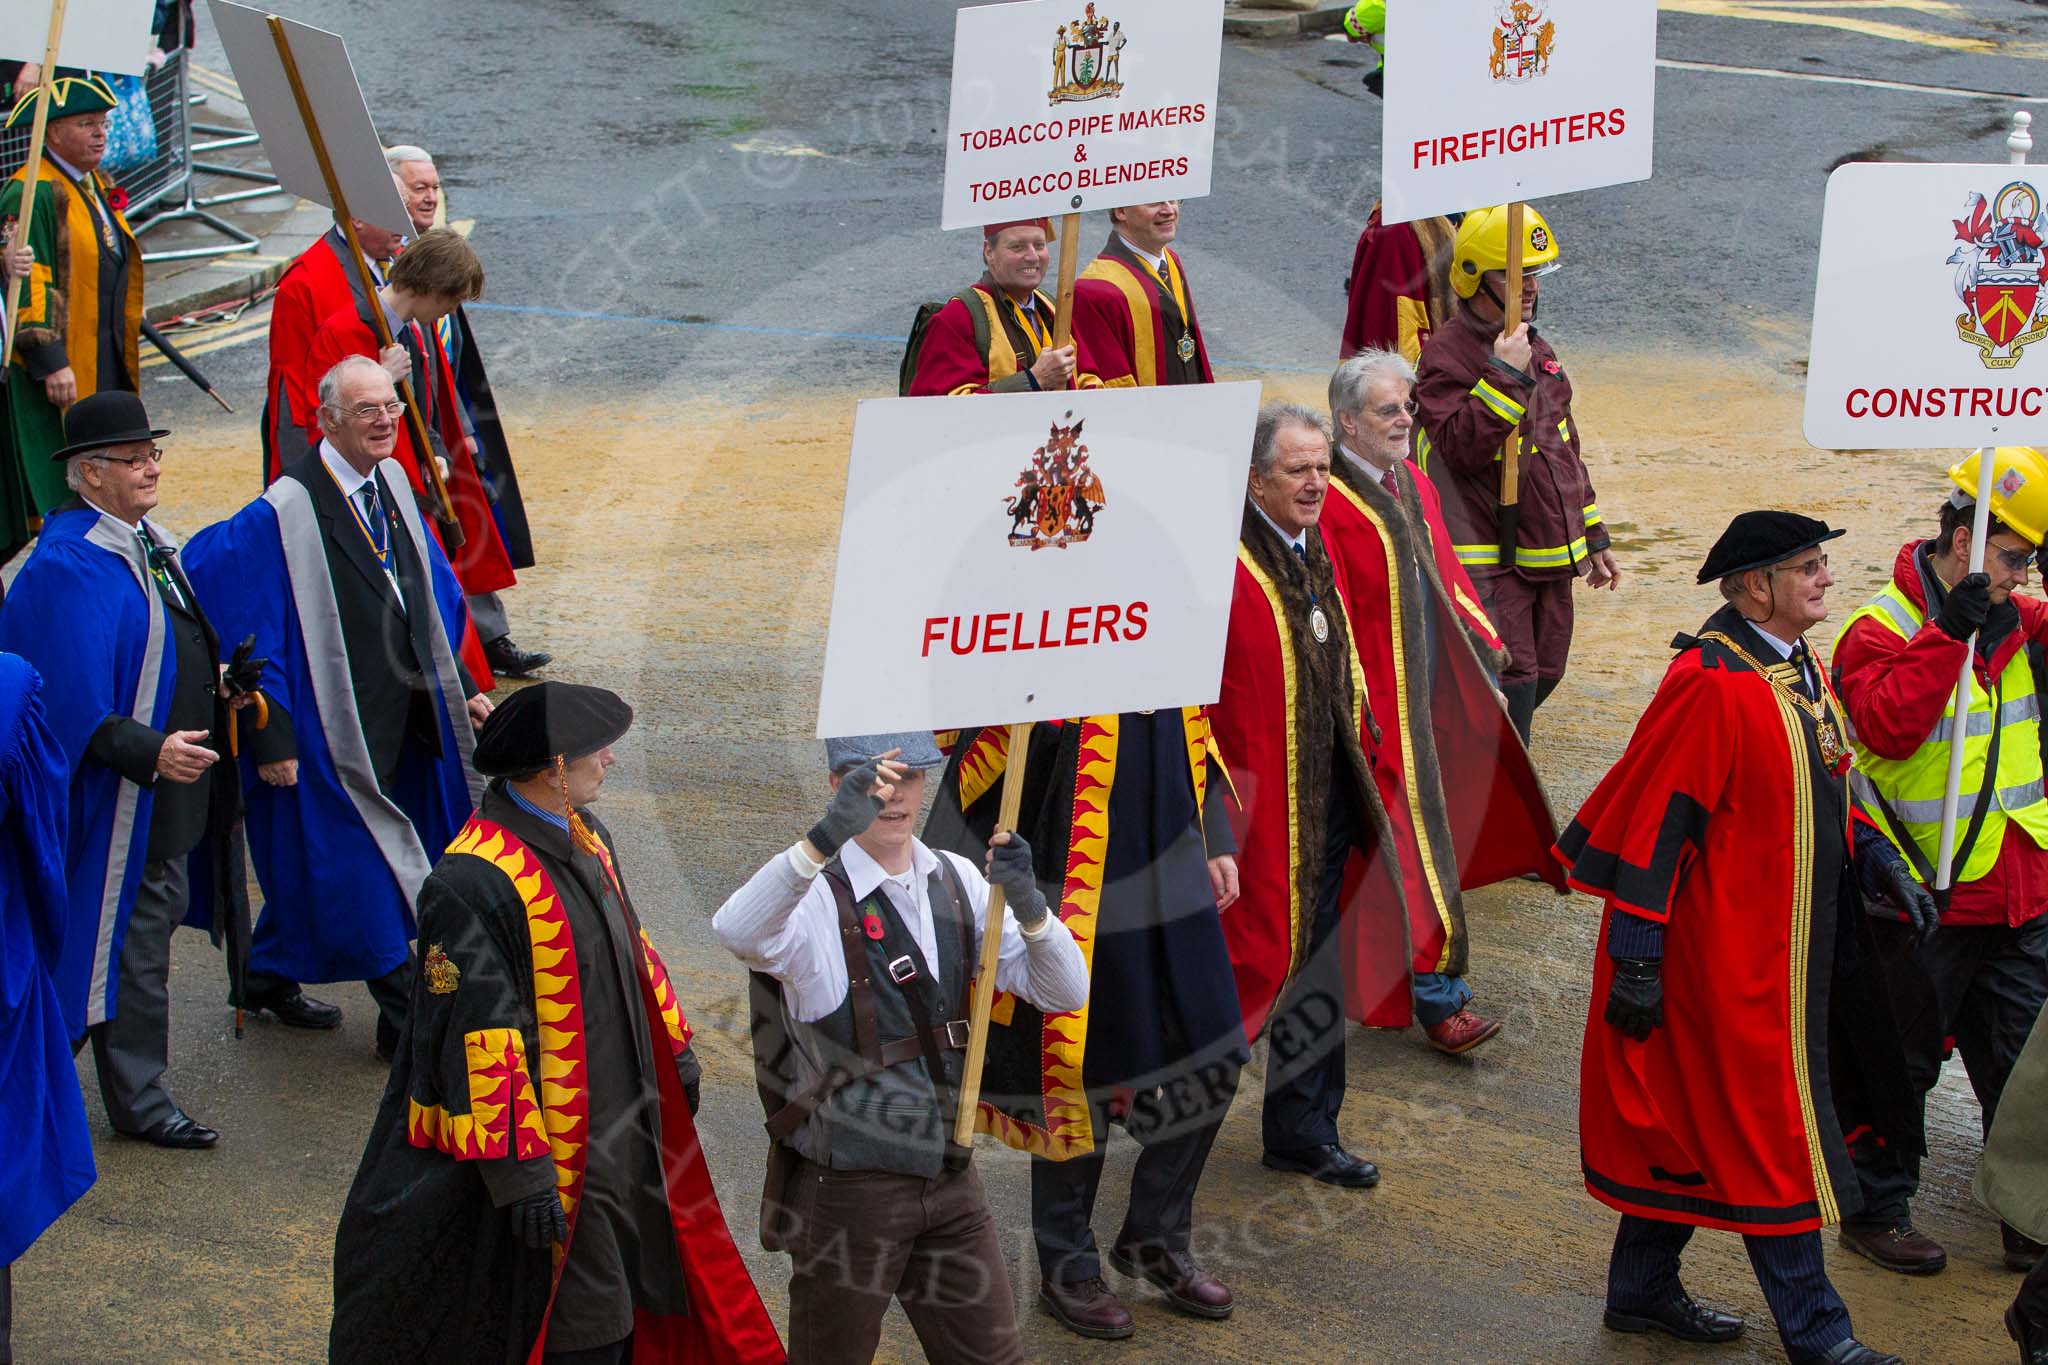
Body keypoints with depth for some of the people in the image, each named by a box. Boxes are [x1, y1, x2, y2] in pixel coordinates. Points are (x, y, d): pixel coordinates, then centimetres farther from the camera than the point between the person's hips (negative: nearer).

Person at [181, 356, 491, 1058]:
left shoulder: (392, 482, 4)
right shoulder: (282, 515, -20)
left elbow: (434, 597, 14)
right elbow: (251, 632, -17)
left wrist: (460, 684, 12)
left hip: (401, 721, 8)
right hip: (332, 728, -8)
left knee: (316, 861, 19)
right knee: (360, 873, 0)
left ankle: (269, 975, 37)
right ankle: (407, 1019, 10)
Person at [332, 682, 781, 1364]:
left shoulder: (586, 838, 4)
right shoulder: (472, 884, -25)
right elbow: (480, 1035, -25)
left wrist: (674, 1049, 24)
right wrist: (520, 1171, -25)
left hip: (625, 1128, 9)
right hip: (553, 1155, -9)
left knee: (620, 1306, 18)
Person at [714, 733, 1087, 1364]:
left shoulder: (957, 881, 7)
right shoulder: (816, 895, -13)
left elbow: (1064, 992, 5)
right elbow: (737, 934, -38)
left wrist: (1027, 902, -14)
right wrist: (828, 834, -49)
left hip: (949, 1176, 5)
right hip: (848, 1187, -5)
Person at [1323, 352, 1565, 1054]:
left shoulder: (1414, 485, 9)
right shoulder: (1330, 503, -19)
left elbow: (1445, 574, 19)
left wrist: (1485, 640, 10)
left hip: (1430, 696, 8)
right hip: (1378, 705, -8)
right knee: (1409, 844, -6)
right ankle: (1436, 996, -1)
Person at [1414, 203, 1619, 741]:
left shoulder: (1537, 351, 15)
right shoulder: (1445, 355, -11)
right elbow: (1460, 445, -25)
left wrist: (1593, 537, 23)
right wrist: (1506, 375, -27)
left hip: (1551, 556, 8)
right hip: (1488, 561, -8)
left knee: (1543, 677, 14)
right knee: (1510, 685, -13)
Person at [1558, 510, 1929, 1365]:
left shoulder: (1797, 669, 9)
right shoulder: (1712, 683, -21)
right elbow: (1655, 818, -21)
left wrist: (1876, 862, 7)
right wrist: (1635, 956, -21)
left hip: (1786, 955, 9)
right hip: (1728, 960, -9)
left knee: (1691, 1121, 18)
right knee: (1771, 1134, -1)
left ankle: (1643, 1290, 30)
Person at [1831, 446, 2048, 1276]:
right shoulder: (1882, 630, -12)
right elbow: (1889, 725, -27)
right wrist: (1952, 631, -31)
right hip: (1926, 898, -6)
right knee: (1903, 1062, 8)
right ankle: (1876, 1212, 23)